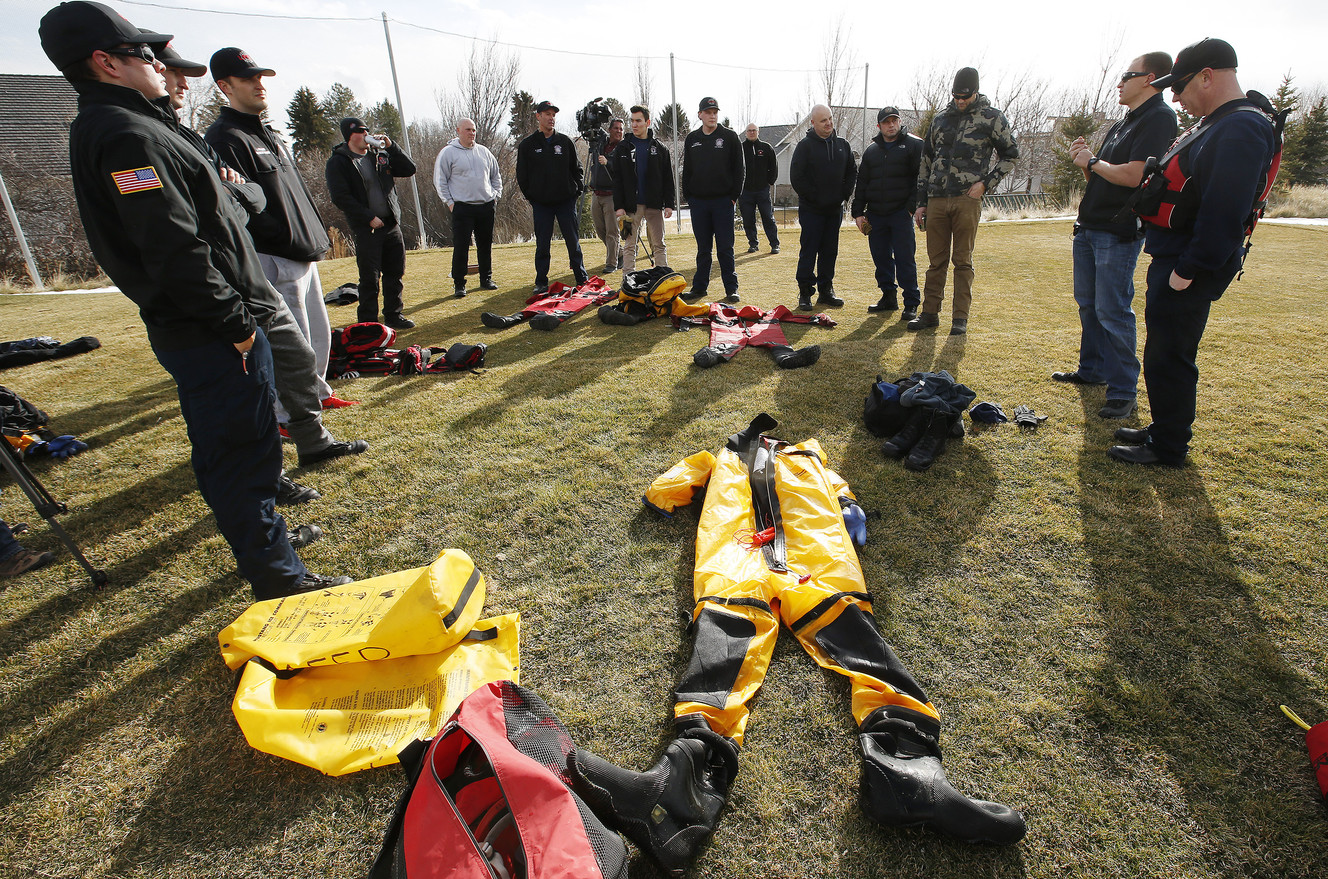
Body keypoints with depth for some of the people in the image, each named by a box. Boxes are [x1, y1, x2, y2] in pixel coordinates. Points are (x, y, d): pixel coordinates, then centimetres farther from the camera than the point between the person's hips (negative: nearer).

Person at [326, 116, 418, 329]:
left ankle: (393, 315, 23)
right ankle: (368, 323, 7)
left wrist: (391, 147, -2)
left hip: (391, 224, 5)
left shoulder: (380, 156, 13)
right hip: (366, 229, -5)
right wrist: (369, 218, -15)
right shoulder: (338, 162, -3)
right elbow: (341, 198, -11)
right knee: (369, 278, -2)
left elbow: (409, 169, 8)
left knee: (395, 273, 9)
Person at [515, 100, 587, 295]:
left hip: (566, 200, 1)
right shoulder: (527, 145, 4)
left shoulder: (565, 141, 8)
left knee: (573, 240, 3)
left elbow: (576, 168, 13)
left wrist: (575, 191, 4)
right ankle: (541, 282, 9)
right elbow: (522, 176, 6)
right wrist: (530, 197, 2)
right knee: (542, 244, 1)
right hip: (541, 203, -1)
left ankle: (582, 278, 13)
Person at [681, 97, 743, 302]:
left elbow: (738, 168, 1)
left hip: (723, 201, -2)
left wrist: (734, 195, -6)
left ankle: (731, 288, 6)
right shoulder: (692, 139, 11)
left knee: (725, 247, -1)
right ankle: (699, 286, 16)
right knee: (703, 247, 8)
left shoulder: (729, 136, 3)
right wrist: (687, 196, 6)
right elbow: (687, 170, 14)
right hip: (698, 201, 3)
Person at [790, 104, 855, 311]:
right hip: (811, 210, -5)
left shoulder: (842, 145, 11)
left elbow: (851, 172, 16)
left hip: (835, 209, 5)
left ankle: (826, 291, 17)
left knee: (830, 252, 9)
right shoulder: (805, 145, -4)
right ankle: (805, 293, 3)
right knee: (808, 253, -4)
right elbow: (796, 177, -10)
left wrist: (844, 194, 2)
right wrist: (814, 197, -12)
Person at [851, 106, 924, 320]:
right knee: (881, 258, 7)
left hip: (901, 213, -5)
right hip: (875, 214, 5)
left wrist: (912, 207, -13)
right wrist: (858, 212, 8)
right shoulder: (871, 151, 16)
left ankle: (911, 304, -1)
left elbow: (921, 178, -3)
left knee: (905, 258, -6)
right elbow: (862, 183, 16)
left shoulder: (914, 145, 2)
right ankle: (889, 297, 20)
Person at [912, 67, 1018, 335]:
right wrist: (921, 202, 14)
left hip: (967, 200, -3)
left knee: (963, 261, -1)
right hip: (936, 200, 3)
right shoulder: (941, 118, 16)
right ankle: (930, 313, 13)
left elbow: (1010, 154, 10)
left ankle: (960, 317, 4)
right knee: (936, 260, 5)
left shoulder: (991, 117, 5)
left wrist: (986, 183, -4)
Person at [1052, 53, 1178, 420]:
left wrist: (1093, 161, -8)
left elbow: (1134, 175, -22)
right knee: (1088, 304, 15)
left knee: (1112, 311, -10)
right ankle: (1092, 370, 27)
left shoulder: (1159, 118, -10)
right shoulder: (1123, 122, 19)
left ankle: (1124, 392, -3)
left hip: (1118, 232, -10)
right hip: (1089, 226, 10)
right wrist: (1085, 160, 2)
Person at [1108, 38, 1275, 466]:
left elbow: (1224, 214, -24)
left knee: (1168, 357, -4)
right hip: (1172, 258, 10)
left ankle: (1168, 448, 8)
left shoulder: (1241, 130, -18)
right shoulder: (1219, 124, 16)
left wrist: (1188, 271, -23)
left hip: (1189, 267, -10)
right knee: (1165, 352, 17)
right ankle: (1165, 429, 30)